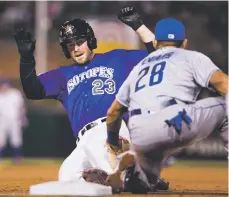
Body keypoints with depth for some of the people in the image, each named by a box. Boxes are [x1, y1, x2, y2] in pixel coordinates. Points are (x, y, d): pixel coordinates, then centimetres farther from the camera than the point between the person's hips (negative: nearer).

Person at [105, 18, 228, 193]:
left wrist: (113, 141, 52)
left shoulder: (139, 67, 33)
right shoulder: (191, 57, 18)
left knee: (142, 184, 28)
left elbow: (113, 112, 36)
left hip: (140, 139, 5)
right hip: (175, 122, -5)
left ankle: (133, 167, -8)